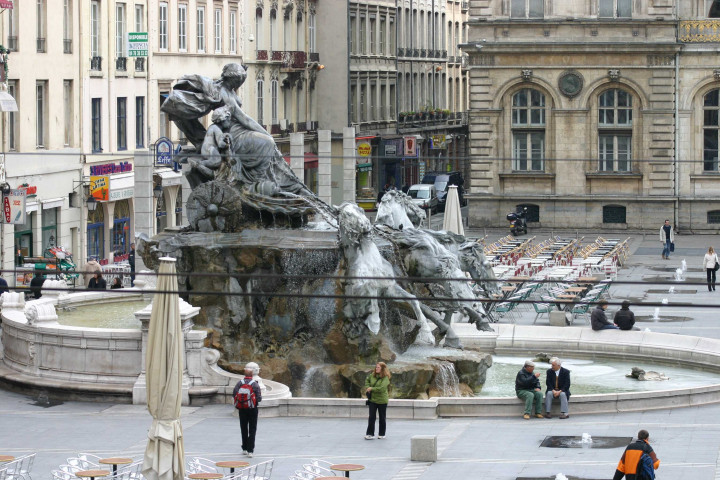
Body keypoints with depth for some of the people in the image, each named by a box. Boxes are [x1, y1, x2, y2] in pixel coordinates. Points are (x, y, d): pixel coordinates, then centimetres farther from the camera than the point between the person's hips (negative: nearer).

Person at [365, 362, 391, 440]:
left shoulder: (385, 378, -15)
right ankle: (369, 434, 2)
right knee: (371, 417, -1)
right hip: (372, 400, 4)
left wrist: (371, 389, -20)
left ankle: (382, 434, 22)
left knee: (382, 418, 10)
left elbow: (382, 388, -26)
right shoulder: (372, 375, 1)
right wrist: (367, 387, 3)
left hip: (382, 401, -4)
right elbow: (367, 380, 22)